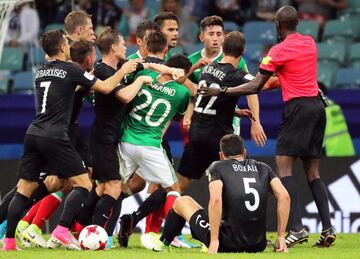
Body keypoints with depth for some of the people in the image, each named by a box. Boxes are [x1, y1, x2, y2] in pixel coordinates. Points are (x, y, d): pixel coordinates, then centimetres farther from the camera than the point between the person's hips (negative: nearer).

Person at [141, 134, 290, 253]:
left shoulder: (218, 167, -1)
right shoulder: (263, 168, 11)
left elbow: (215, 200, -18)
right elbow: (284, 197, 0)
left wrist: (214, 240, -14)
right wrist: (281, 237, 5)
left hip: (228, 244, -4)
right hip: (258, 245, 4)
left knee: (182, 201, 21)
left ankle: (162, 243, 42)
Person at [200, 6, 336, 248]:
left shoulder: (279, 51, -8)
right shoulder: (310, 43, 13)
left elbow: (255, 86, -8)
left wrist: (221, 91, -3)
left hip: (298, 107, -7)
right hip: (317, 104, 7)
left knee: (284, 166, -9)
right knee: (313, 171, 10)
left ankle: (296, 228, -21)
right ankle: (328, 228, 2)